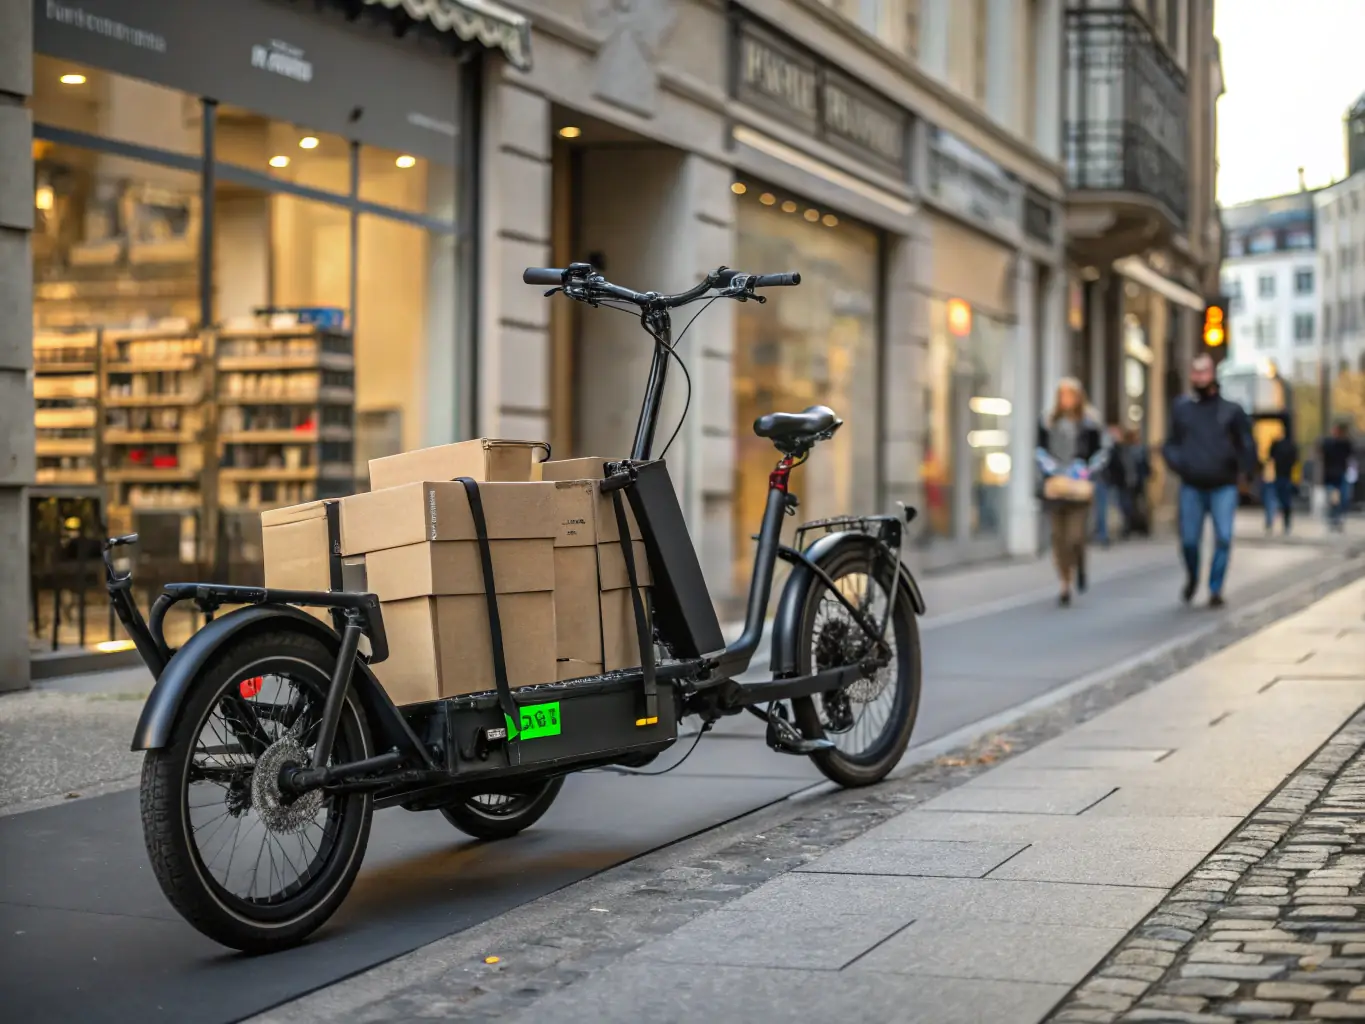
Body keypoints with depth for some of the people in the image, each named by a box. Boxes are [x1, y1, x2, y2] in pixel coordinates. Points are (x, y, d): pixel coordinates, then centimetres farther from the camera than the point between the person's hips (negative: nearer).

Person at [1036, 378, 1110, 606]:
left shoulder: (1090, 422, 1)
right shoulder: (1048, 422, 6)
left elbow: (1102, 451, 5)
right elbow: (1040, 451, 11)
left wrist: (1088, 473, -8)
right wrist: (1052, 470, -4)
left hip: (1080, 488, -2)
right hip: (1054, 485, 2)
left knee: (1075, 536, -10)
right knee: (1058, 536, 3)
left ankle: (1080, 565, 24)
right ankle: (1065, 585, 14)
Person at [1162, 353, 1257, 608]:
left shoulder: (1231, 410, 3)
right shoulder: (1181, 408, 8)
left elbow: (1247, 444, 9)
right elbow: (1170, 444, 13)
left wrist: (1243, 470, -4)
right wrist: (1177, 462, -6)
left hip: (1224, 487, -1)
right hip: (1192, 487, 1)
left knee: (1223, 539, -8)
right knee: (1189, 539, 0)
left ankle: (1216, 589, 4)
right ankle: (1192, 578, 29)